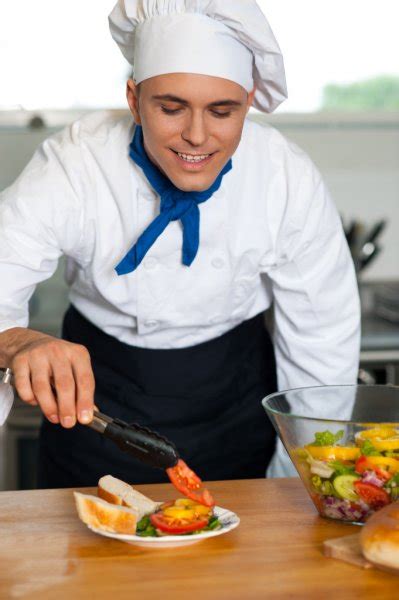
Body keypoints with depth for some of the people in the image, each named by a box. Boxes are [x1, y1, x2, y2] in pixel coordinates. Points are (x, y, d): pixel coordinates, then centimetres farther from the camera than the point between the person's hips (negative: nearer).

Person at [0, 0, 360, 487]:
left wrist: (296, 484, -5)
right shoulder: (71, 167, -24)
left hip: (234, 395, 1)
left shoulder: (291, 181, -21)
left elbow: (322, 342, -11)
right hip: (100, 393, 0)